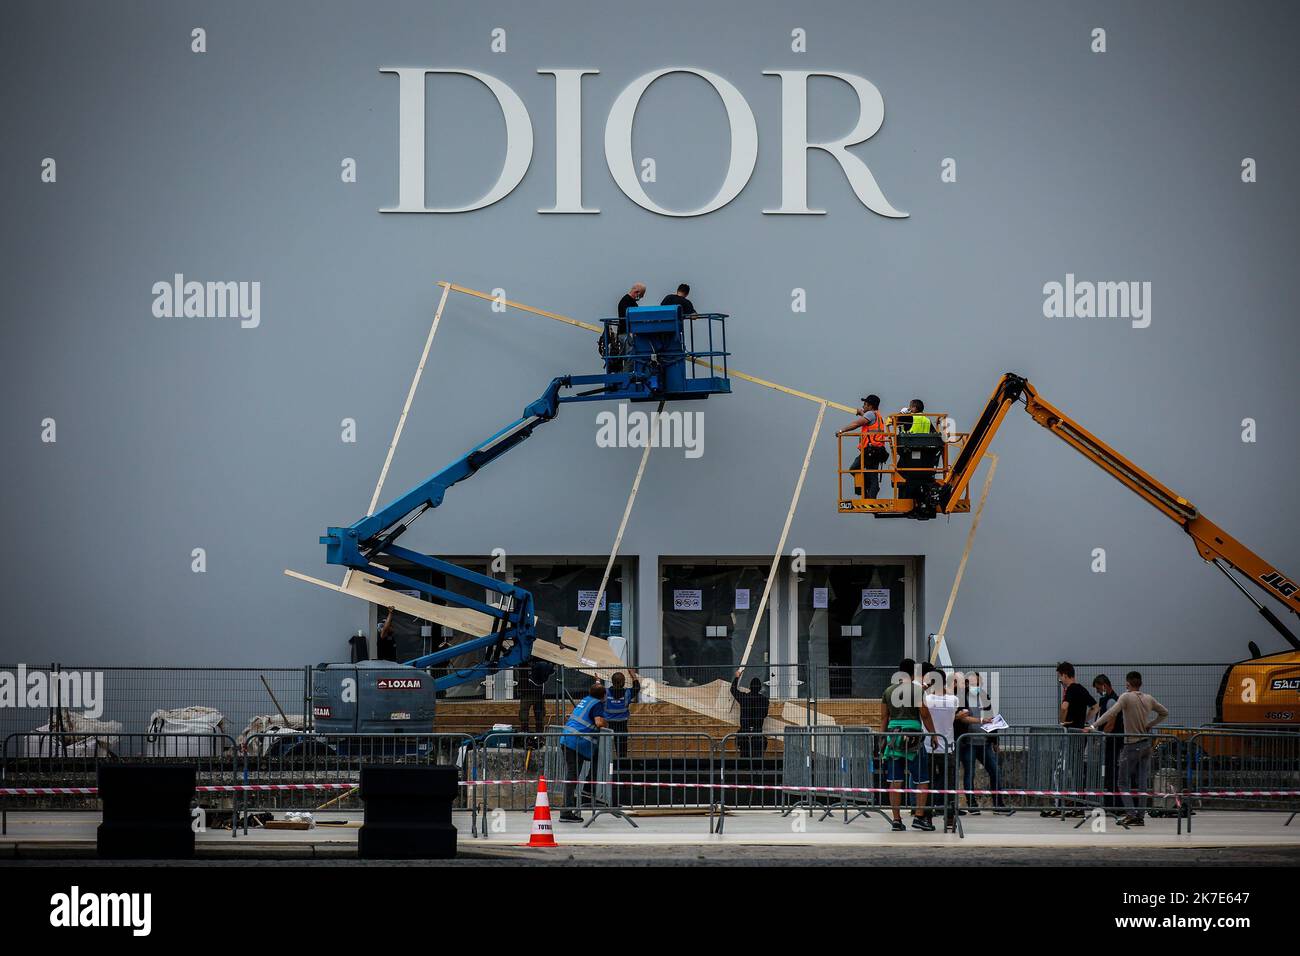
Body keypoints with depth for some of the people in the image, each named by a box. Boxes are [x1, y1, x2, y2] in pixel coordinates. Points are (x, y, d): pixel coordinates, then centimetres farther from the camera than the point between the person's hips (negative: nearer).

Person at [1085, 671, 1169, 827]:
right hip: (1146, 744, 5)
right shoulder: (1149, 699, 7)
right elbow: (1164, 713, 21)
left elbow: (1111, 713, -22)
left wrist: (1093, 726, -25)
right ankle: (1140, 816, 6)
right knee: (1142, 783, 7)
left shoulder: (1127, 697, -11)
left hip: (1132, 745, -5)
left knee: (1124, 782, 2)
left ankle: (1131, 813, -11)